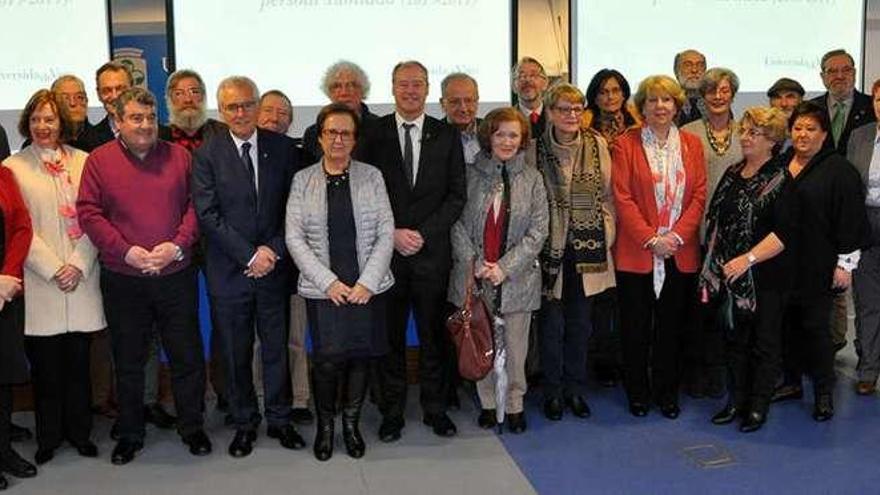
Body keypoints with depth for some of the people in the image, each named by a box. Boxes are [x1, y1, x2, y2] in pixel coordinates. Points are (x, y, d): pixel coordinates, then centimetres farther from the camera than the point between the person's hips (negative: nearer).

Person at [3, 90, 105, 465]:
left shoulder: (83, 162, 5)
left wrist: (78, 265, -9)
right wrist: (53, 269, -11)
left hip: (81, 278, 2)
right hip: (39, 283, -1)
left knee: (79, 360, 10)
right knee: (45, 364, 6)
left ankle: (79, 431, 24)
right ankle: (49, 436, 21)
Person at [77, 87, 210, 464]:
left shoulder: (179, 156, 4)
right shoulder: (99, 160, 1)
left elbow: (195, 206, 3)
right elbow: (89, 213, -4)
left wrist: (178, 245, -12)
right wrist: (126, 251, -14)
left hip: (176, 275, 1)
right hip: (122, 280, 0)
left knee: (187, 355, 7)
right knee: (128, 361, 11)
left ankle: (192, 427, 24)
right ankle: (130, 434, 25)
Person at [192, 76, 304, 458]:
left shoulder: (282, 148, 3)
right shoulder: (208, 155, -2)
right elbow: (207, 215, -9)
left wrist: (273, 249, -10)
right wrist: (249, 256, -14)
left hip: (274, 267, 1)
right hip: (229, 271, -1)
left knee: (277, 348, 10)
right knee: (235, 353, 9)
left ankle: (279, 420, 25)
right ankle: (244, 424, 23)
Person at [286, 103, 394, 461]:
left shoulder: (371, 176, 5)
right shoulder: (302, 180, 5)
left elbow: (386, 233, 1)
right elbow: (294, 237, 0)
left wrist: (367, 282, -8)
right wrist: (328, 282, -9)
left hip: (366, 288, 1)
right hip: (323, 289, -1)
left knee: (361, 356, 5)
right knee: (327, 360, -8)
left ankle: (351, 423, 26)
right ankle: (325, 423, 16)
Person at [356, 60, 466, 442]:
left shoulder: (446, 136, 5)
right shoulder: (373, 134, 3)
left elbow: (456, 195, 2)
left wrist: (423, 233, -9)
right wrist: (392, 234, -11)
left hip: (432, 251, 1)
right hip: (386, 251, -1)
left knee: (433, 334, 8)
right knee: (390, 335, 6)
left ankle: (435, 409, 22)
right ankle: (392, 412, 18)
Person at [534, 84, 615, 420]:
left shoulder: (597, 144, 2)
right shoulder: (536, 149, -3)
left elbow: (607, 194, 7)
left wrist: (607, 233, 0)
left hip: (588, 246, 2)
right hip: (550, 248, -2)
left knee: (581, 323, 11)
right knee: (552, 324, 4)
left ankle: (576, 389, 25)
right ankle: (553, 391, 18)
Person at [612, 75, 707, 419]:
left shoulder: (691, 144, 9)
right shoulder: (626, 144, -1)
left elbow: (699, 195, 4)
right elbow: (623, 198, -7)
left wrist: (676, 236, -9)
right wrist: (651, 239, -13)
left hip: (681, 253, 3)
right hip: (637, 252, -2)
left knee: (671, 326, 10)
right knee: (636, 326, 6)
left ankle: (667, 394, 23)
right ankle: (637, 394, 19)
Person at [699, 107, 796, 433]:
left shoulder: (779, 181, -10)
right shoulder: (733, 174, 10)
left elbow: (784, 232, -19)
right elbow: (714, 219, 17)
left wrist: (748, 258, -26)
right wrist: (713, 262, 11)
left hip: (765, 276, -6)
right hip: (730, 275, 6)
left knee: (764, 342, 6)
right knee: (735, 339, 14)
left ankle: (758, 406, 17)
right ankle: (736, 401, 25)